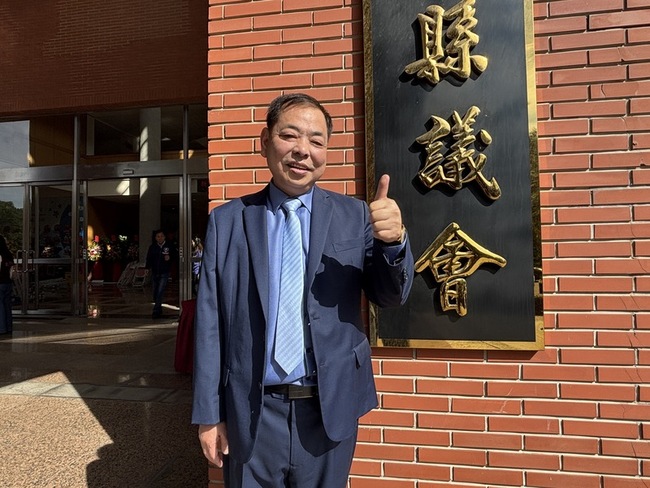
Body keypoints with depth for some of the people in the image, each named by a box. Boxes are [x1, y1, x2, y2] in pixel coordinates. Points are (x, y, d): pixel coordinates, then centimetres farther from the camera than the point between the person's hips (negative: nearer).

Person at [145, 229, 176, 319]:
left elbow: (175, 256, 6)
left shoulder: (169, 246, -3)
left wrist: (170, 258, -14)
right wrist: (147, 267, -8)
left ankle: (156, 311, -10)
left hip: (164, 274, -3)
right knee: (155, 293, 11)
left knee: (160, 292, -14)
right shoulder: (152, 247, 4)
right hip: (154, 273, 4)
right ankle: (159, 310, 26)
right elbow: (149, 259, 6)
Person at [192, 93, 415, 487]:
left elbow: (391, 296, -2)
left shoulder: (355, 216, -2)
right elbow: (210, 323, -1)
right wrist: (210, 414, 0)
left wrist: (394, 240, -23)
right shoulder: (226, 221, -2)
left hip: (330, 409, 1)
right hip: (252, 413, 0)